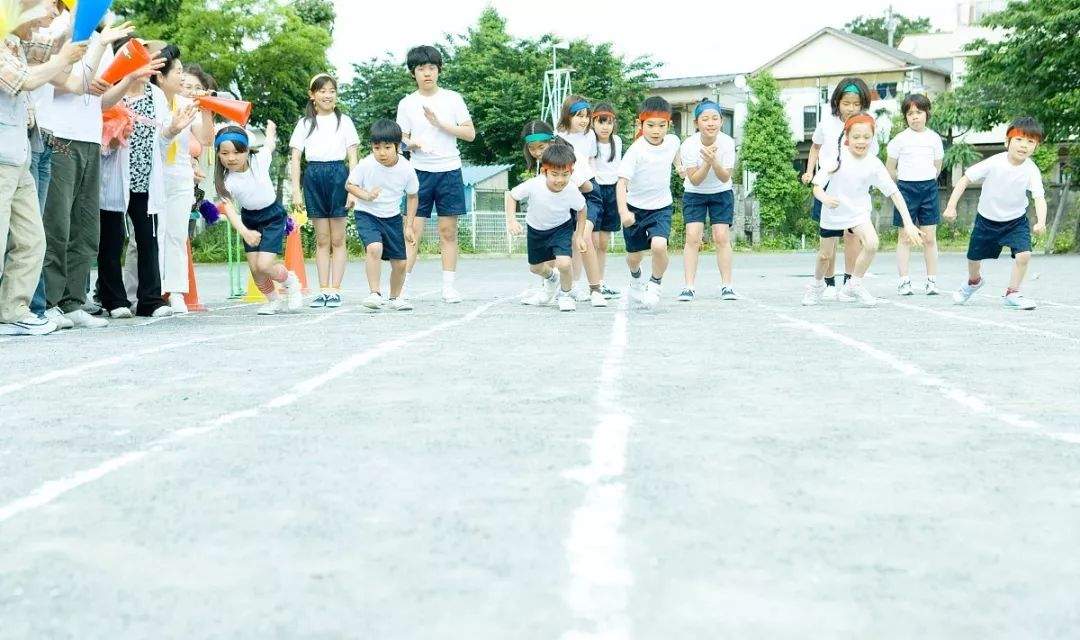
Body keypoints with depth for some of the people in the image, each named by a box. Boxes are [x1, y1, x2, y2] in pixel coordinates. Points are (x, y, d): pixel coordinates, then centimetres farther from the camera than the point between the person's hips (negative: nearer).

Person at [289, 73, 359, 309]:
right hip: (314, 176, 1)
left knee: (337, 239, 0)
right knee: (321, 240, 5)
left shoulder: (344, 121, 6)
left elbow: (352, 157, 4)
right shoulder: (305, 123, 9)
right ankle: (323, 290, 8)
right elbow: (295, 158, 6)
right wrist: (296, 190, -3)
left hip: (338, 175, -1)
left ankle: (335, 290, 3)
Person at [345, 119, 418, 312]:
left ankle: (395, 298, 30)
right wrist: (367, 196, -23)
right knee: (374, 248, -30)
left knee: (400, 262, 5)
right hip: (367, 215, -3)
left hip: (392, 217, 3)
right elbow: (350, 185, -4)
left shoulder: (406, 169, -14)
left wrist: (409, 226, -1)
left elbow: (412, 196, 2)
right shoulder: (365, 165, -19)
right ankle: (374, 293, -22)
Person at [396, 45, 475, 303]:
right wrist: (411, 144, -15)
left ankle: (448, 286, 10)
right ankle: (402, 286, -2)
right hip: (420, 171, 0)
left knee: (448, 231, 4)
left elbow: (470, 134, 1)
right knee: (413, 230, -5)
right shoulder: (407, 103, 6)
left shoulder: (452, 99, 4)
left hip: (449, 170, 0)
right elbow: (402, 139, 8)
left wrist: (440, 123, -10)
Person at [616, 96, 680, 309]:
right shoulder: (636, 150, -22)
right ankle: (635, 279, 48)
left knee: (659, 246, -24)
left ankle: (656, 283, 3)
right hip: (635, 208, -1)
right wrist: (623, 211, -40)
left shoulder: (673, 141, -8)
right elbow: (622, 182, -29)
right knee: (634, 255, 13)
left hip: (661, 207, 1)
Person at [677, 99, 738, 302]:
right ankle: (689, 287, -9)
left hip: (721, 193, 1)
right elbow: (695, 180, -19)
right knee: (692, 237, -12)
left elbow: (725, 178, -19)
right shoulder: (689, 145, -22)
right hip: (694, 194, 0)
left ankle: (727, 285, -1)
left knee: (721, 237, -9)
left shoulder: (727, 142, -20)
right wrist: (706, 163, -35)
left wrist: (714, 161, -36)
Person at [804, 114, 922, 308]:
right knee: (825, 255, 12)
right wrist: (825, 198, -42)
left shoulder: (873, 164, -15)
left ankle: (854, 285, -3)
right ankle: (817, 285, 44)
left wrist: (908, 223, -21)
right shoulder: (837, 157, -19)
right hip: (832, 213, -1)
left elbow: (894, 192, -14)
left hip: (859, 212, 1)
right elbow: (817, 186, -18)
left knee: (872, 243, -24)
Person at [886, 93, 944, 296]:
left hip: (929, 188, 2)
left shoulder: (934, 138, 6)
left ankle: (932, 281, 6)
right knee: (905, 237, 0)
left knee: (929, 237, 2)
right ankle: (904, 281, 1)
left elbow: (937, 166, 16)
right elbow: (890, 168, 7)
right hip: (906, 188, -2)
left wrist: (926, 182, 11)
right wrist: (905, 181, 11)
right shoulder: (900, 139, -1)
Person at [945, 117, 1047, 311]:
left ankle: (1012, 294, 0)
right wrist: (951, 206, -21)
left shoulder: (1031, 171, -19)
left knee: (1024, 254, -21)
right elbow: (965, 179, -15)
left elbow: (1039, 198, -27)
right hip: (987, 219, 0)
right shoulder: (994, 163, -22)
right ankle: (974, 281, 48)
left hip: (1016, 220, 0)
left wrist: (1041, 222, -45)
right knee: (974, 258, 13)